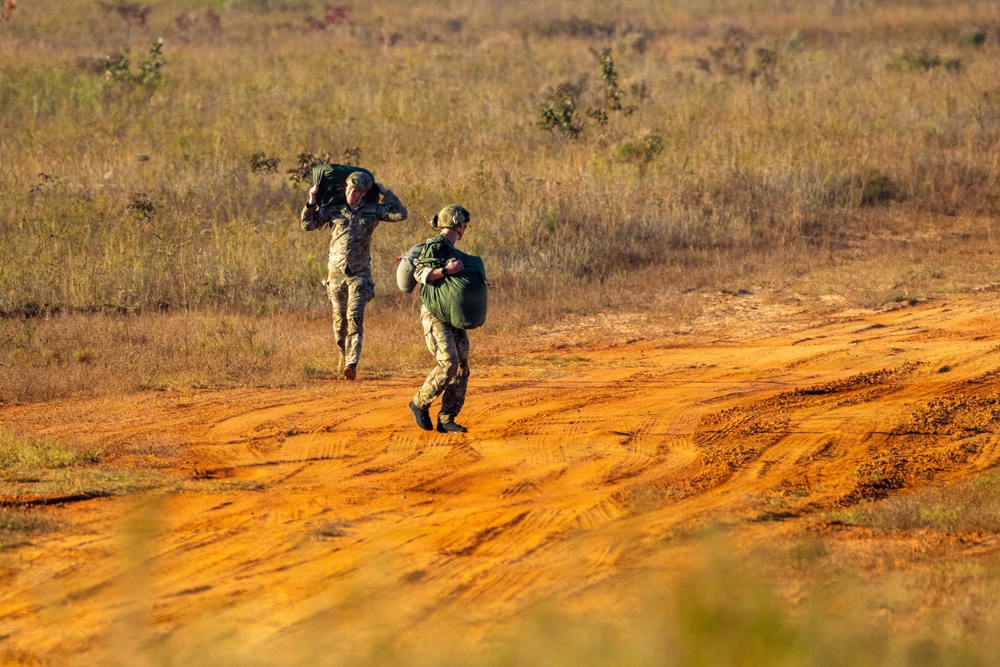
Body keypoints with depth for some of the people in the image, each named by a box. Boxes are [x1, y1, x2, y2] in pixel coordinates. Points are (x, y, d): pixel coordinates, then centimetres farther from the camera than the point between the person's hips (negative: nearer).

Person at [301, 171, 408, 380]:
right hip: (336, 273, 2)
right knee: (339, 320, 9)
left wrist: (386, 193, 1)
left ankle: (351, 365, -23)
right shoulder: (333, 210, 6)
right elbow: (308, 224, 9)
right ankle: (344, 353, 36)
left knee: (355, 317, -15)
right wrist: (312, 201, -2)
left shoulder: (372, 210, 4)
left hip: (360, 274, -2)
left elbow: (400, 214, 0)